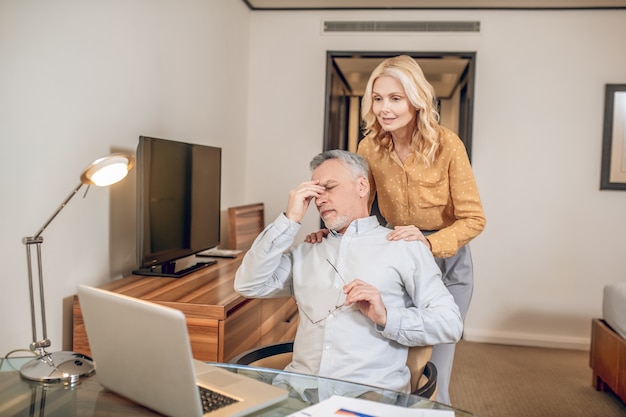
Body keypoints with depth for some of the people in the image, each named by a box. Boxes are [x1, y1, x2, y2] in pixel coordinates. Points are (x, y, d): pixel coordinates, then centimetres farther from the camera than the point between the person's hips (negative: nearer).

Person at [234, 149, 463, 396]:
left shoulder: (405, 247, 7)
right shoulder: (305, 252, 18)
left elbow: (450, 323, 2)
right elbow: (248, 285, 5)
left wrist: (387, 318, -14)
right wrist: (290, 220, 4)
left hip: (372, 391, -2)